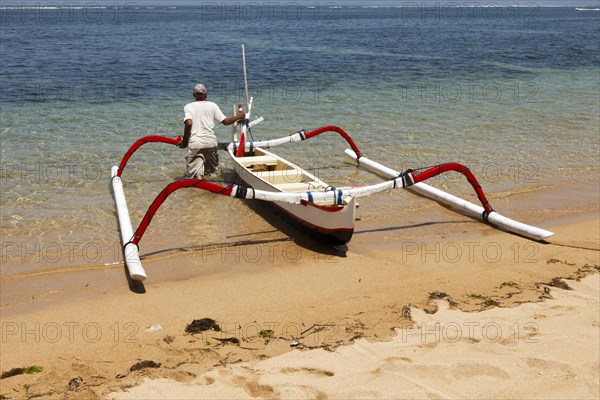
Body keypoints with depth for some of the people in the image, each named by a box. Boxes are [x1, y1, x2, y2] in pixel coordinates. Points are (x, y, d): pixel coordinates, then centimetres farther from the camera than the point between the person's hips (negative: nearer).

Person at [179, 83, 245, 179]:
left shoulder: (188, 106, 3)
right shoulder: (212, 105, 7)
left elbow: (189, 123, -12)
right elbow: (226, 121, 6)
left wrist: (184, 142, -3)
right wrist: (239, 116, 22)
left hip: (195, 143, -1)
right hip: (211, 142, 2)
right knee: (212, 169, 13)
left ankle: (199, 178, -31)